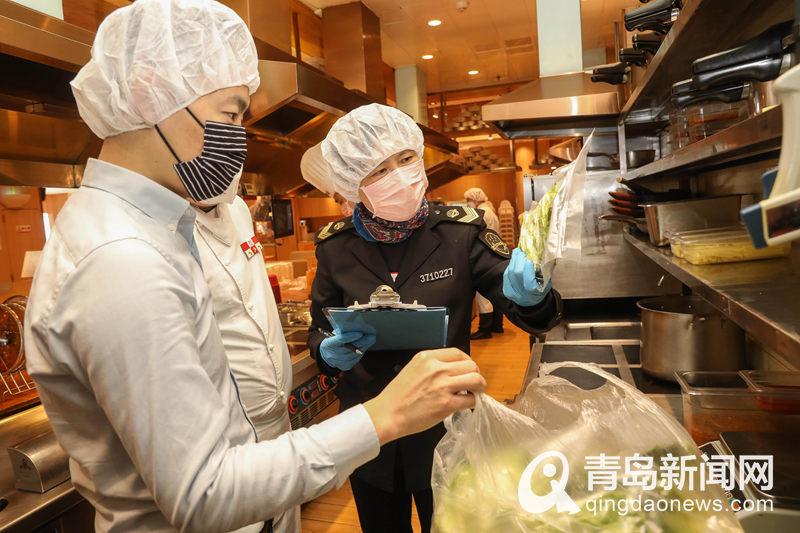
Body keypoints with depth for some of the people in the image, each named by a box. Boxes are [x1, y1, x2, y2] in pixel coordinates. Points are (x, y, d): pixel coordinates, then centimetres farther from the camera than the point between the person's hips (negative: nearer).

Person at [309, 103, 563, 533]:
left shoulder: (460, 232, -13)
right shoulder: (336, 246, -9)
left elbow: (534, 317, -10)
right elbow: (318, 331, 4)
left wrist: (529, 294, -33)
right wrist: (329, 352, -18)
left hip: (446, 426, -1)